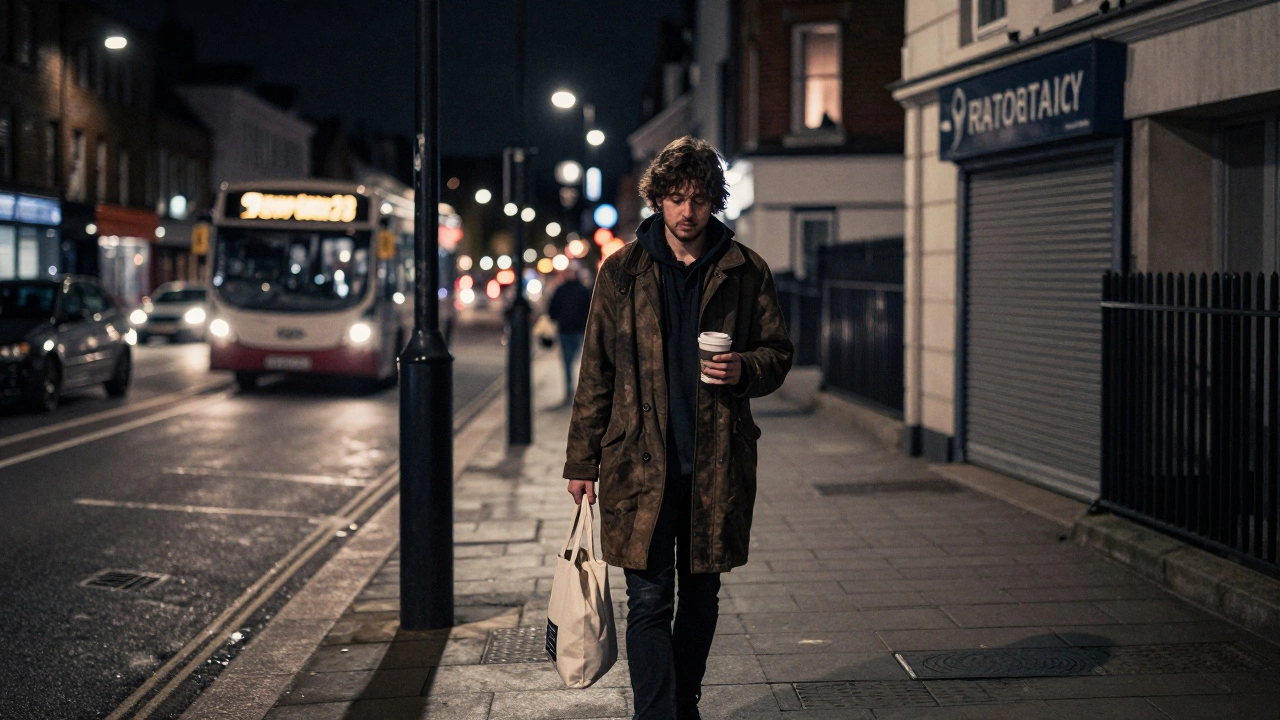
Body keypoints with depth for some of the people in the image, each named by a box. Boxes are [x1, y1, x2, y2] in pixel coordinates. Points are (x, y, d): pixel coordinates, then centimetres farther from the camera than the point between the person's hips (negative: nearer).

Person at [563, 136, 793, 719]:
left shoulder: (746, 272, 5)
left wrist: (744, 369, -12)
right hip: (640, 460, -2)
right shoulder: (622, 271, 4)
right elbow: (595, 372, 7)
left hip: (717, 462, 2)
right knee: (650, 600, -6)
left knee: (700, 598, 13)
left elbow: (779, 352, 12)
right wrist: (582, 460, 5)